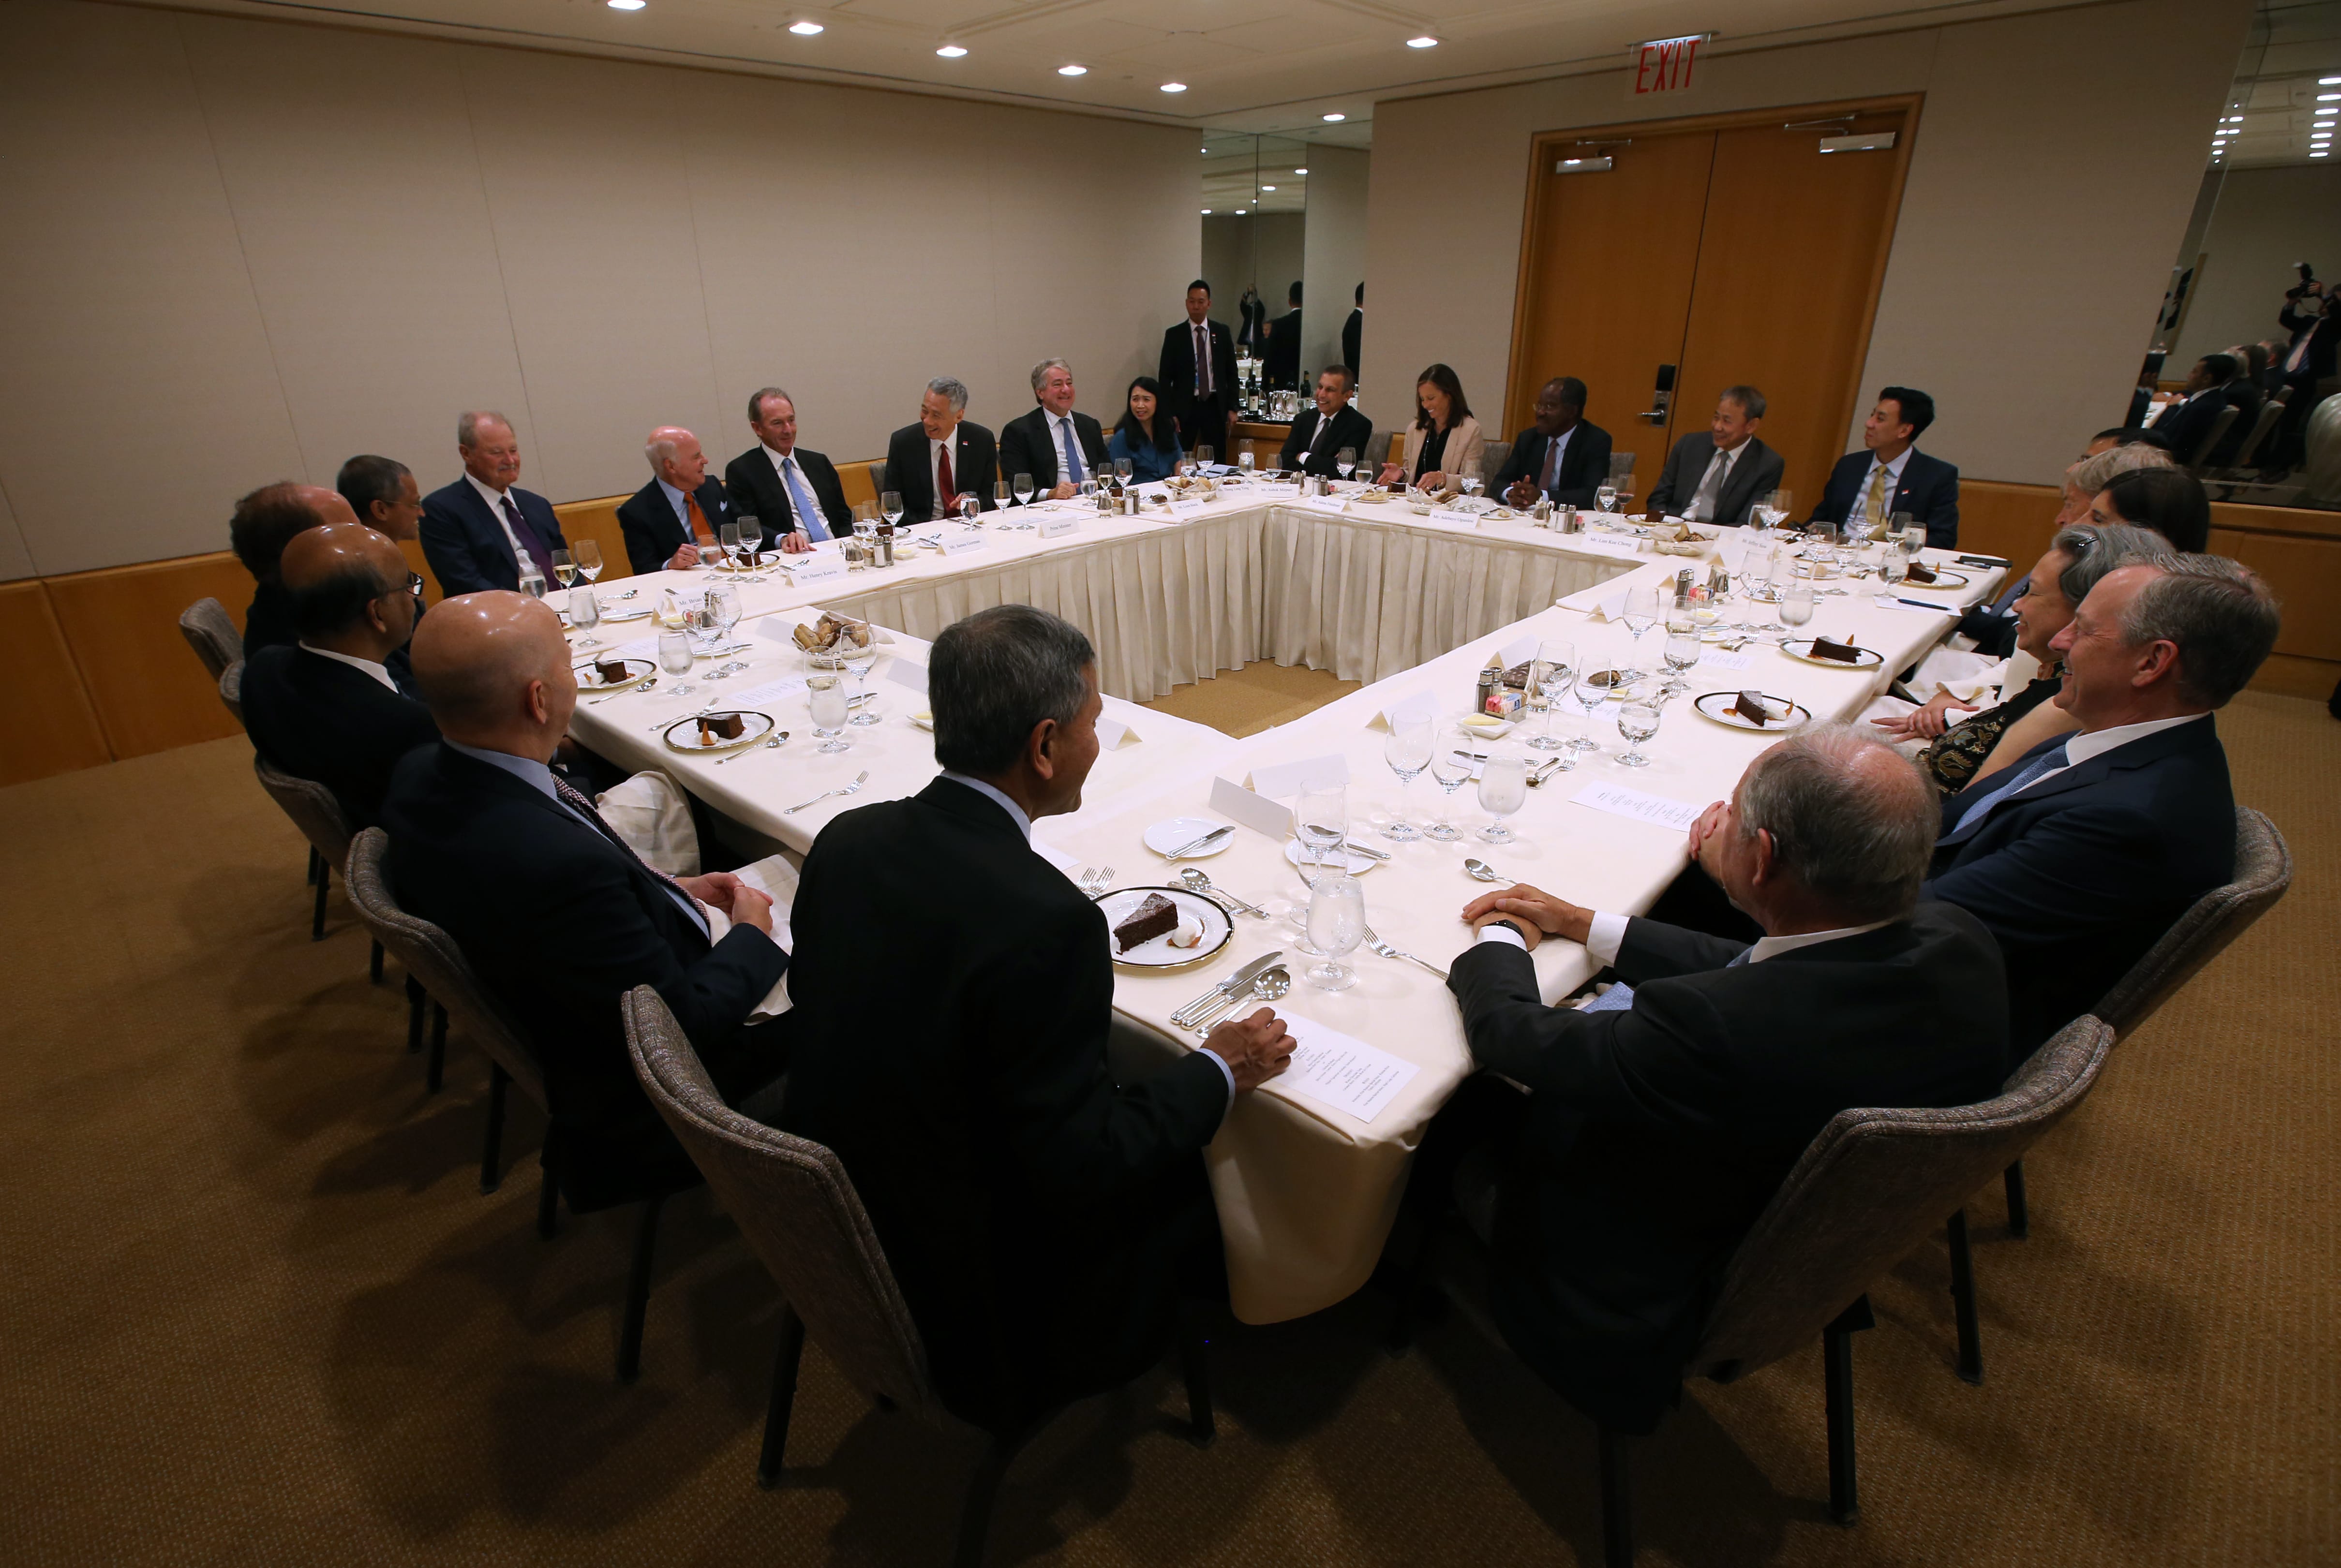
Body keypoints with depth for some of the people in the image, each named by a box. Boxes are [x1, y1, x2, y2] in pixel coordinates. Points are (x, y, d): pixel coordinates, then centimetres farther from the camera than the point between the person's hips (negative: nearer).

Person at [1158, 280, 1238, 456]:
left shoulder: (1222, 332, 7)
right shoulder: (1174, 335, 2)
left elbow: (1231, 372, 10)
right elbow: (1165, 377, 1)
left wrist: (1232, 408, 4)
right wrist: (1169, 414, -7)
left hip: (1215, 405, 2)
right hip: (1185, 407, -1)